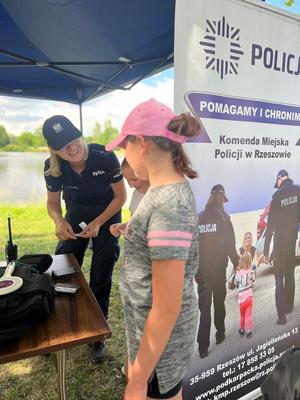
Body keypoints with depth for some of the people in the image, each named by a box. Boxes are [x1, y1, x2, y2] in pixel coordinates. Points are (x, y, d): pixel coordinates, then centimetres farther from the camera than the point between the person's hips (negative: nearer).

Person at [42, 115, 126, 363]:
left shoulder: (104, 157, -29)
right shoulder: (52, 167, -20)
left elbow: (120, 197, -17)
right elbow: (53, 202, -5)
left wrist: (98, 223, -27)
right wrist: (59, 221, -27)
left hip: (107, 214, -3)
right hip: (75, 215, 3)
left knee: (101, 275, 1)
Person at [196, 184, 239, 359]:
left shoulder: (199, 218, 1)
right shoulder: (223, 218, -10)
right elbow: (231, 246, -12)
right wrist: (236, 264, 1)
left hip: (202, 270, 3)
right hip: (219, 270, -2)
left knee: (204, 308, 8)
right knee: (219, 303, 18)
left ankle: (203, 347, 8)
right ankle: (220, 335, 35)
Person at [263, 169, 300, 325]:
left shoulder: (277, 196, -12)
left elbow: (270, 226, -12)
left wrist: (266, 250, -8)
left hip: (279, 241, -3)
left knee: (279, 278, 4)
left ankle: (281, 315, 2)